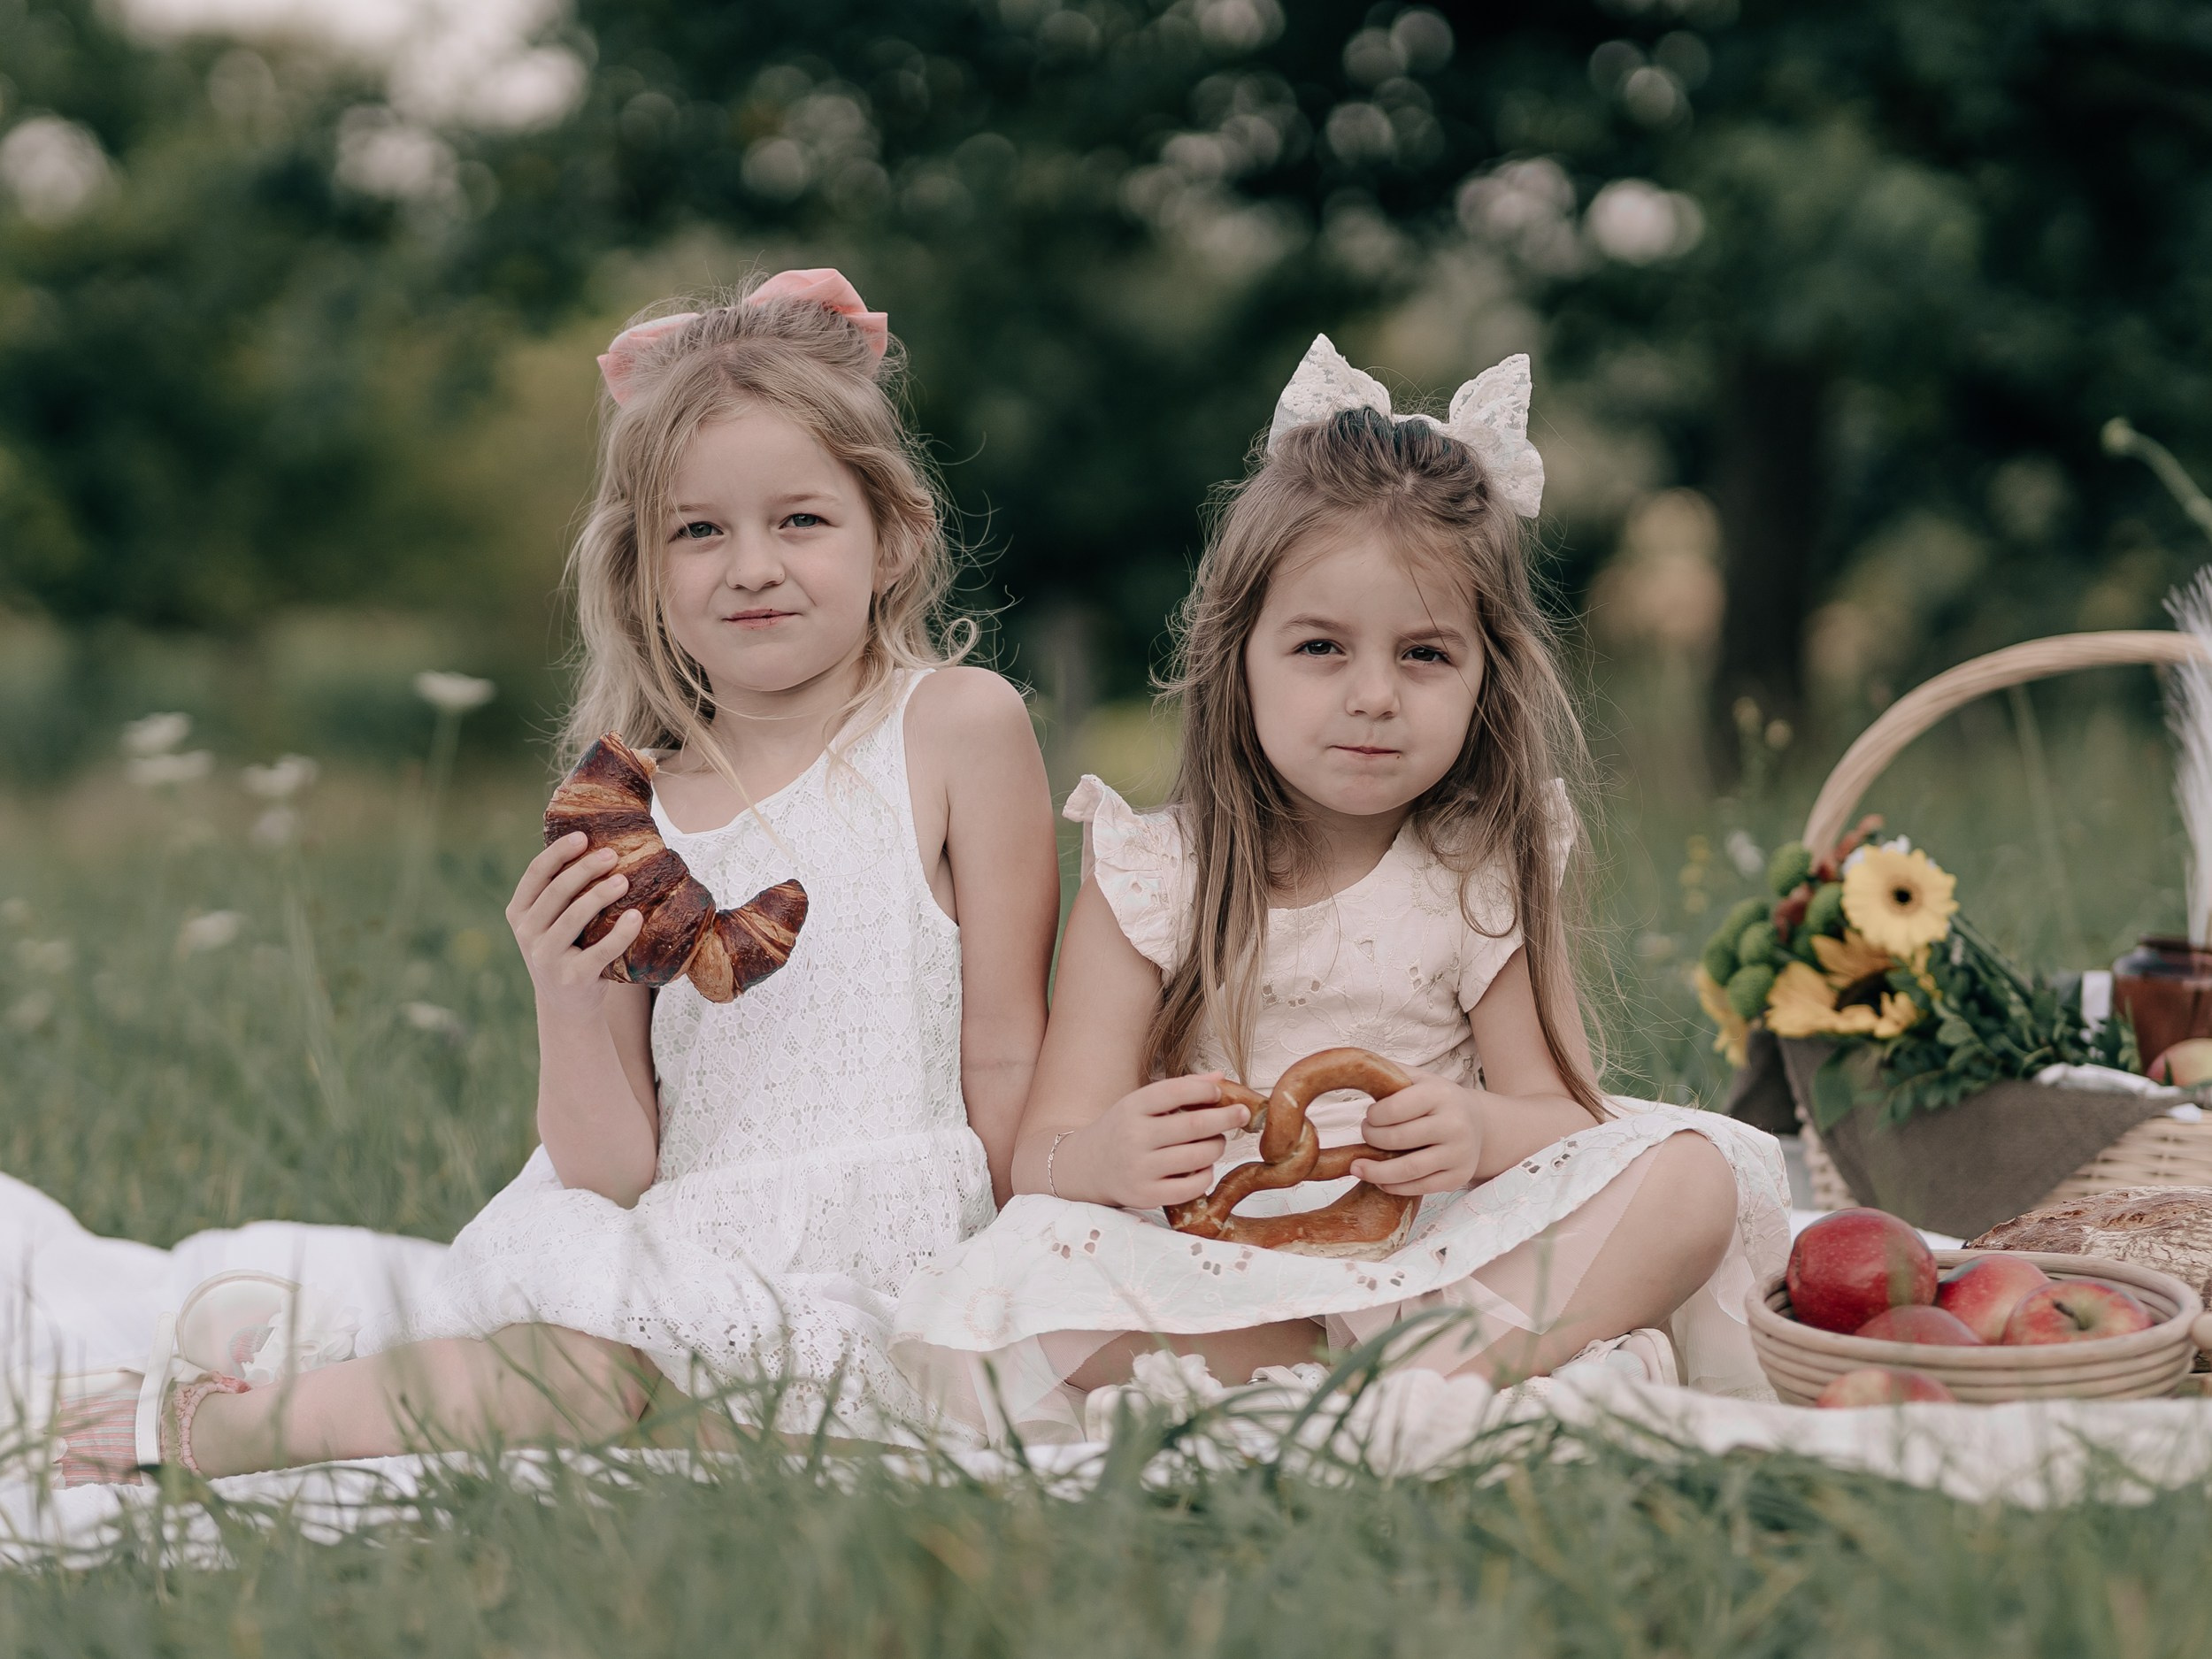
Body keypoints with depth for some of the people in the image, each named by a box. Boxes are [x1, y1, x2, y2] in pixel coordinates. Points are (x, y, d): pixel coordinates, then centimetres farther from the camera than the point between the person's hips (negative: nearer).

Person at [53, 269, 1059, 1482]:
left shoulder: (960, 724, -1)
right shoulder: (632, 819, 6)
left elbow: (1008, 1066, 0)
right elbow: (615, 1177, 2)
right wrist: (570, 1005, -15)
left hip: (870, 1277, -4)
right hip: (679, 1267, 4)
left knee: (595, 1367, -26)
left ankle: (199, 1428, -13)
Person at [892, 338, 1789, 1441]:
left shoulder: (1488, 876, 6)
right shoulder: (1149, 877, 1)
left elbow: (1559, 1113, 0)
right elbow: (1044, 1152, -5)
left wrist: (1480, 1131, -25)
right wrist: (1100, 1157, -32)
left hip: (1445, 1253, 1)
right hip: (1217, 1270, -1)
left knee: (1694, 1176, -20)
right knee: (1027, 1291, -33)